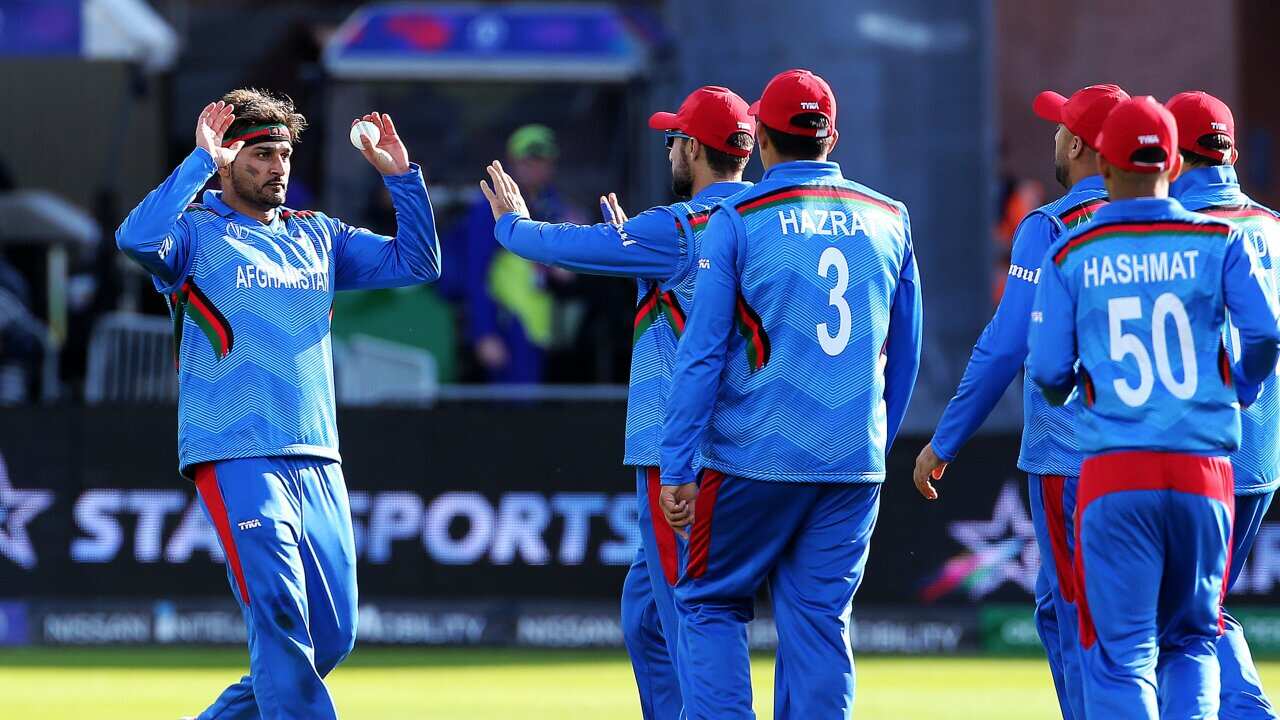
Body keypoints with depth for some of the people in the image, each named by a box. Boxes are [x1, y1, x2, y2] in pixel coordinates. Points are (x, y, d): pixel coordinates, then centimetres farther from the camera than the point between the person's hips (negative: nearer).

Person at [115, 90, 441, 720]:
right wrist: (201, 162, -20)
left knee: (331, 638, 6)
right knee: (281, 621, -18)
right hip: (236, 458, -6)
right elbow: (136, 240, -22)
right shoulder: (196, 231, 1)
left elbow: (417, 262, 16)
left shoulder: (317, 236, 18)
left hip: (317, 462, 6)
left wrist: (400, 176, 5)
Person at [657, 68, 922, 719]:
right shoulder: (888, 220, 7)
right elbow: (903, 355, 13)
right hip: (856, 464, 3)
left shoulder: (738, 221, -5)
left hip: (756, 456, -3)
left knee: (710, 602, 9)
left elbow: (702, 355, -7)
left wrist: (675, 469, -6)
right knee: (820, 619, 7)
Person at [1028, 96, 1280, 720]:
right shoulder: (1217, 241, 3)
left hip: (1114, 475, -1)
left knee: (1121, 651, 0)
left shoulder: (1071, 255, 2)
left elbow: (1048, 371, -2)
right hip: (1204, 473, 1)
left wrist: (1064, 391, 22)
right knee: (1191, 639, 16)